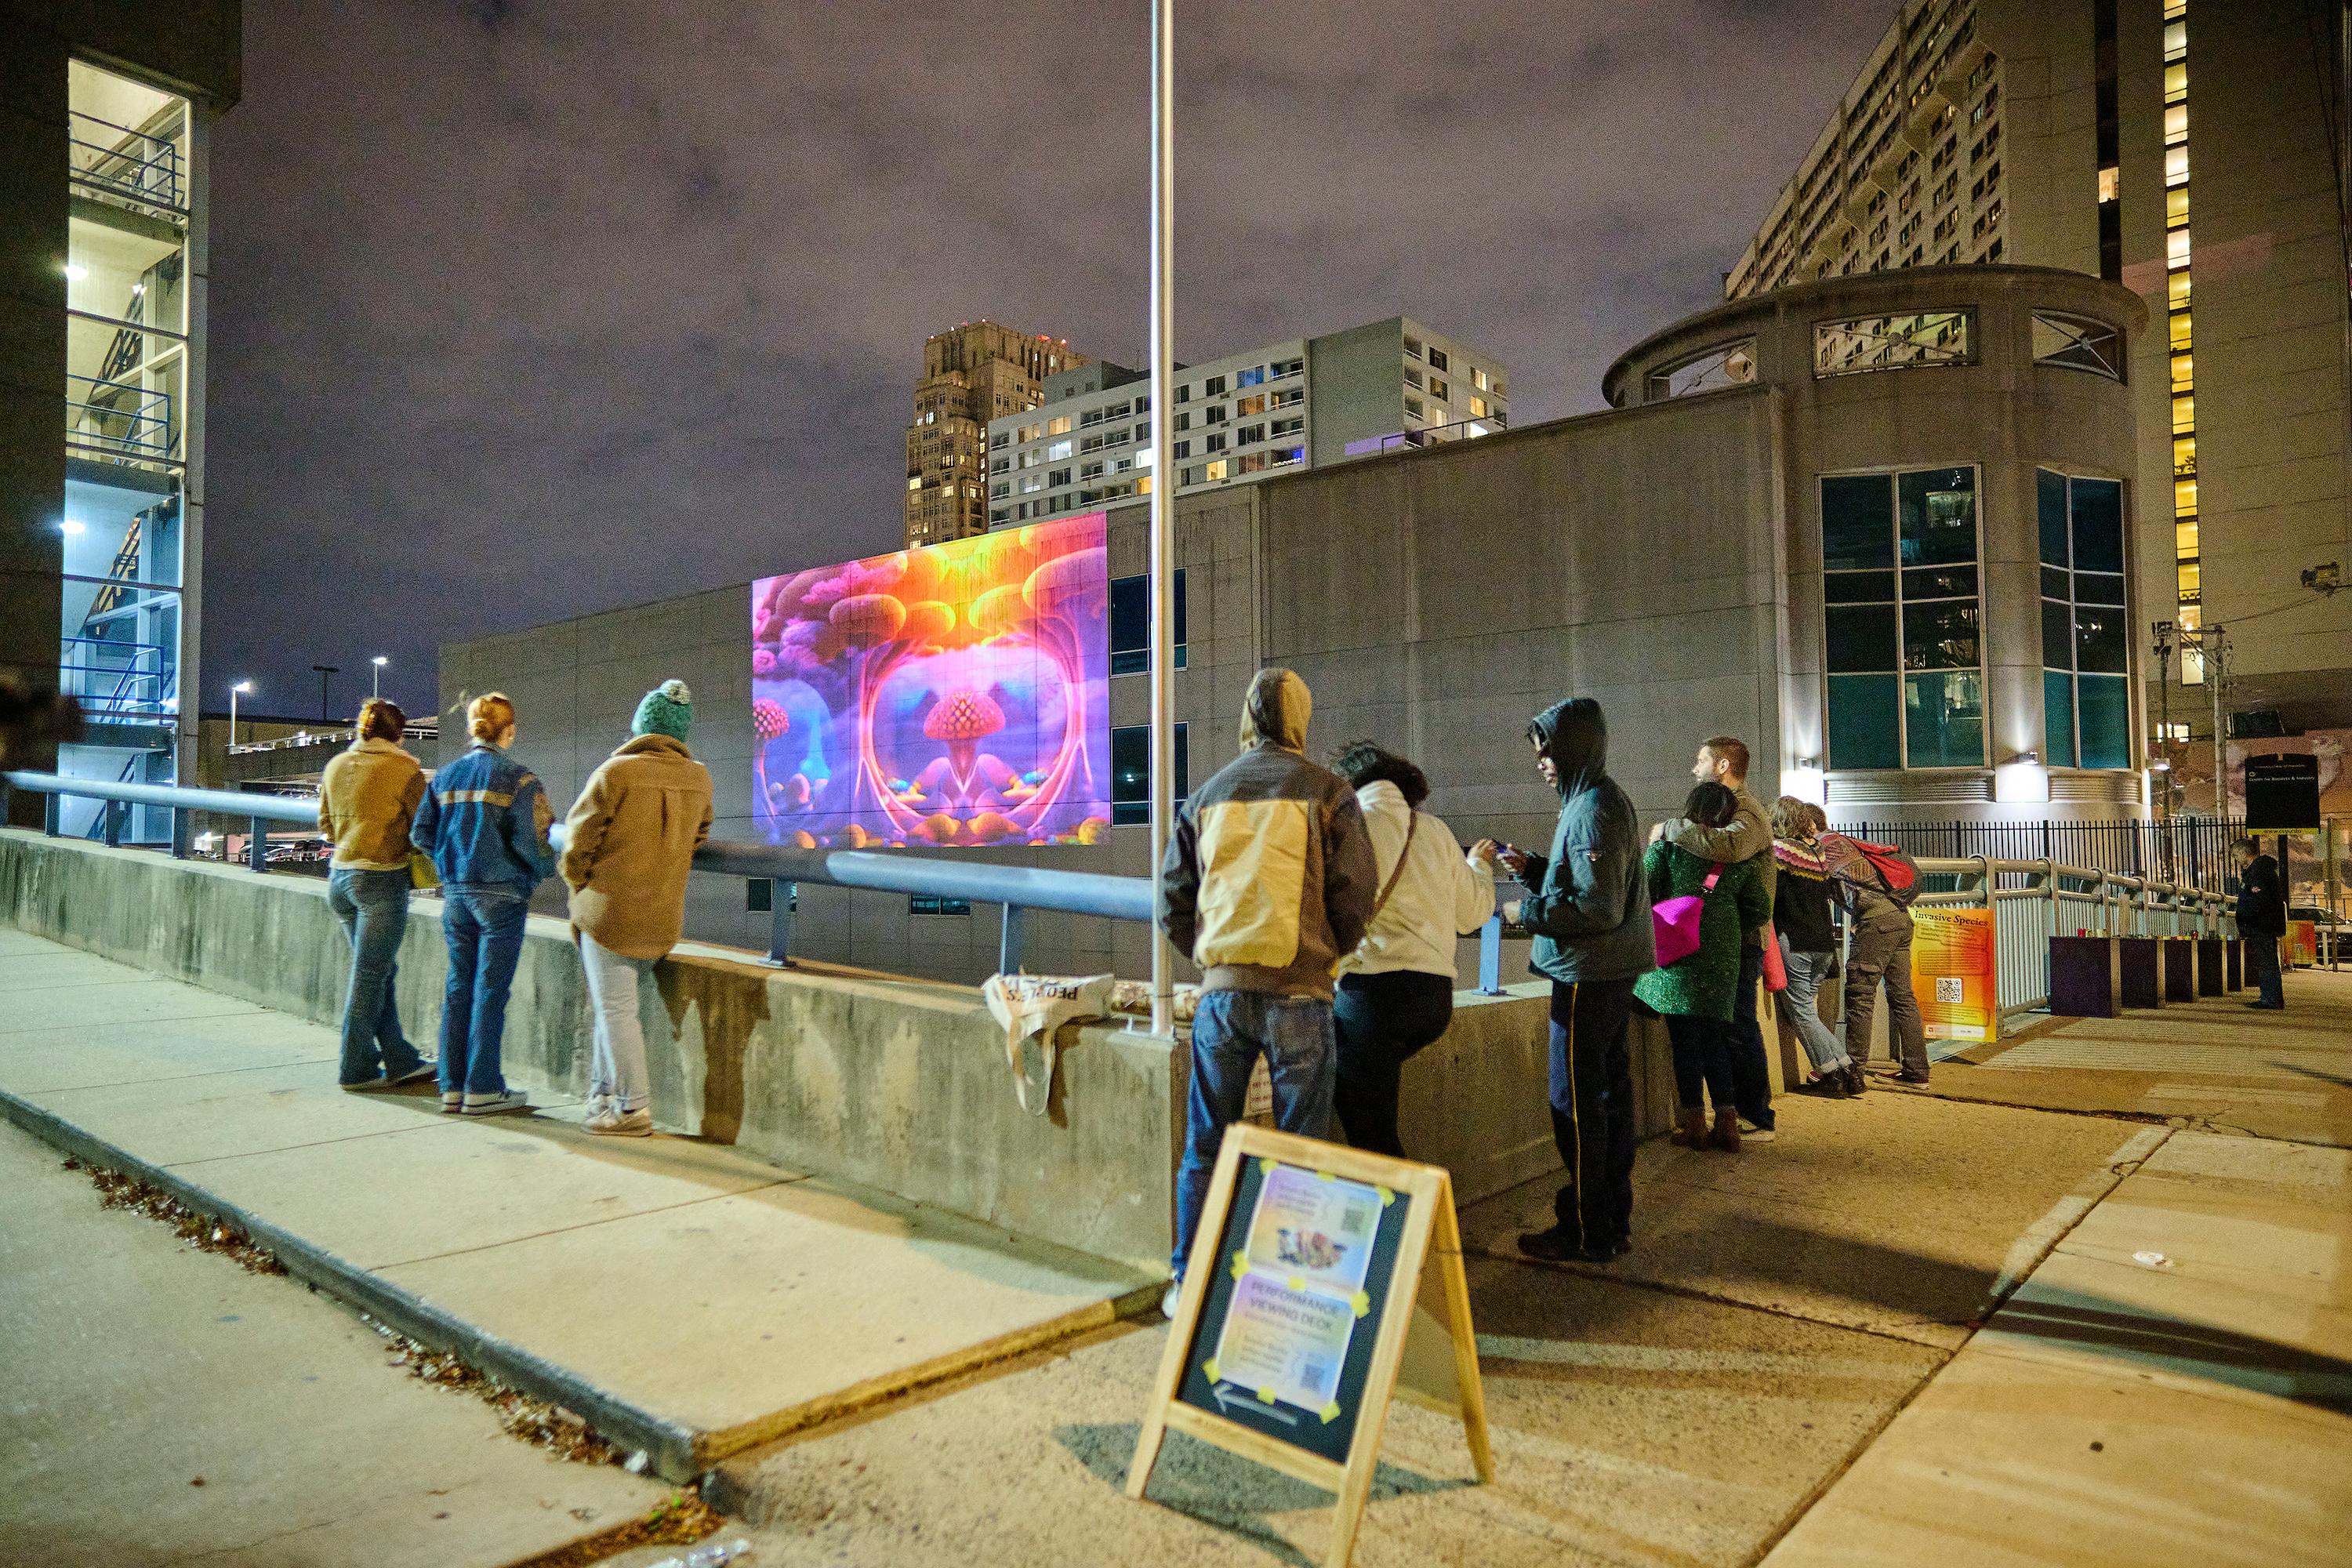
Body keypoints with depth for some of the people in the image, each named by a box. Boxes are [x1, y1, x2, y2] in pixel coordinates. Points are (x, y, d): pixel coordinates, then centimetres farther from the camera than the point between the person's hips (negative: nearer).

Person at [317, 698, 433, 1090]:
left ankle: (400, 1060, 19)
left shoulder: (336, 765, 10)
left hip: (339, 876, 7)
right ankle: (356, 1069, 11)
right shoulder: (405, 770, -10)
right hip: (383, 880, -7)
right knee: (370, 974, 2)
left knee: (380, 970, 14)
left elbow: (326, 824, 17)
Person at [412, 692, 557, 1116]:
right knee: (490, 990, 1)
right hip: (501, 894, -5)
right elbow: (529, 840, -16)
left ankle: (452, 1087, 17)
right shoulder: (518, 778, -11)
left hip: (455, 892, 6)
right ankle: (483, 1090, 7)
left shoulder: (445, 775, 6)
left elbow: (422, 833, 6)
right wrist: (548, 868, 3)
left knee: (458, 986, 12)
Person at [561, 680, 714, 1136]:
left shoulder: (615, 772, -13)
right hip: (664, 915, 6)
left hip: (610, 910, -5)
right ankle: (605, 1093, 28)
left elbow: (578, 840, -8)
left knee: (615, 1010, 3)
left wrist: (579, 887, 9)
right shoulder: (699, 778, 2)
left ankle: (634, 1108, 6)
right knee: (625, 1006, 18)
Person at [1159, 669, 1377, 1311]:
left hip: (1221, 990, 3)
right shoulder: (1327, 795, -1)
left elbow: (1172, 903, 8)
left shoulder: (1206, 796, 8)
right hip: (1298, 993, -3)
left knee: (1206, 1143, 12)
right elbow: (1355, 901, -3)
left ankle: (1189, 1282, 18)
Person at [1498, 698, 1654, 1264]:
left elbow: (1598, 909, -22)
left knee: (1577, 1102, -3)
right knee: (1609, 1093, 14)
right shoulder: (1601, 799, 15)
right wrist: (1533, 867, 9)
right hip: (1611, 972, 11)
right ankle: (1614, 1221, 24)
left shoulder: (1593, 808, -18)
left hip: (1589, 977, -11)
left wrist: (1527, 911, -13)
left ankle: (1586, 1233, 5)